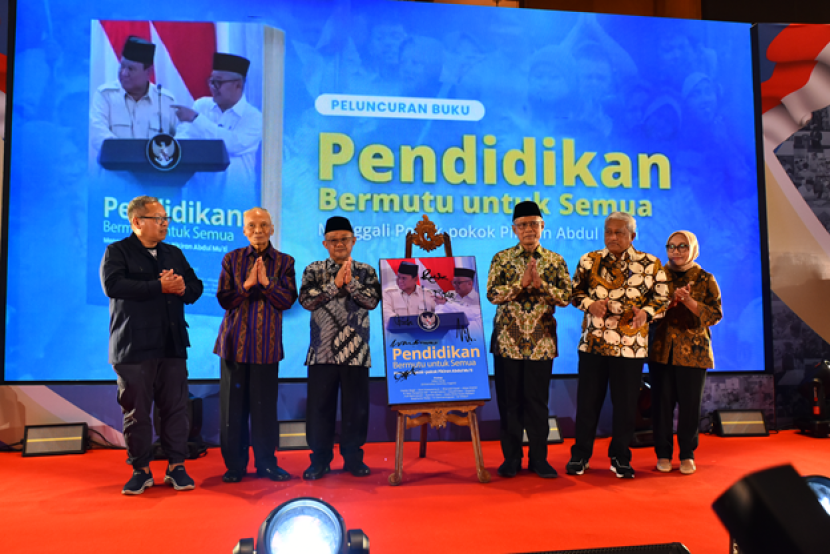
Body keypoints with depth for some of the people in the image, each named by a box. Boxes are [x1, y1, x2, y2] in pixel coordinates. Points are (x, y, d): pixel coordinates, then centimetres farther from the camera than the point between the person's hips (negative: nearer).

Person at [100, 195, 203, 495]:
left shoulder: (174, 253, 18)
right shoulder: (117, 252, 2)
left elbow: (196, 287, 15)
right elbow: (113, 285, -16)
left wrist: (182, 288, -9)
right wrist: (159, 287, -16)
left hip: (172, 345, 4)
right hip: (134, 347, -4)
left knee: (176, 408, 4)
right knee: (136, 411, 4)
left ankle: (176, 467, 14)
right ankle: (141, 470, 17)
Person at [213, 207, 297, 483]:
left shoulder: (284, 261, 7)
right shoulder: (232, 259, 8)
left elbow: (288, 300, -2)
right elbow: (223, 298, 1)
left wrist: (266, 282, -15)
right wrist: (247, 284, -14)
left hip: (267, 343, 0)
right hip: (235, 341, 1)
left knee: (265, 404, 3)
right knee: (233, 403, 4)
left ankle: (266, 462, 17)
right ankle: (235, 464, 17)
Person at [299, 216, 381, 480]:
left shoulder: (366, 271, 8)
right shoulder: (314, 270, 8)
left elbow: (372, 300, -7)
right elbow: (306, 299, -8)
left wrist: (350, 282, -16)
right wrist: (335, 283, -13)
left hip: (356, 352, 0)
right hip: (322, 351, 0)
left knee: (356, 406, 5)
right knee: (319, 406, 3)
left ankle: (353, 457, 21)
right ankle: (320, 460, 17)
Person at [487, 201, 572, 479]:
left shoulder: (555, 261, 7)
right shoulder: (501, 258, 4)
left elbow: (566, 297, -1)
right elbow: (492, 294, -6)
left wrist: (541, 284, -16)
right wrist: (521, 282, -17)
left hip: (541, 341, 0)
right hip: (508, 339, 0)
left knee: (538, 399, 4)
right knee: (509, 399, 4)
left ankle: (539, 458, 18)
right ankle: (511, 458, 18)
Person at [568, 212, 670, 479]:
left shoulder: (651, 264, 3)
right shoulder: (589, 260, 6)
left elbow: (662, 297, 5)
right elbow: (575, 290, 10)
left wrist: (646, 312, -15)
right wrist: (589, 304, -11)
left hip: (631, 345, 0)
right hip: (593, 342, 1)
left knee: (625, 403, 7)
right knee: (588, 399, 6)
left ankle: (620, 457, 25)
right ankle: (580, 454, 21)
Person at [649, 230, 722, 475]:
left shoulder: (705, 279, 6)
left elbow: (716, 314, -2)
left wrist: (689, 301, -16)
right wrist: (670, 299, -16)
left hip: (693, 352, 0)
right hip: (661, 350, 1)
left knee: (690, 404, 2)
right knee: (661, 402, 2)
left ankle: (687, 455, 18)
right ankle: (663, 453, 15)